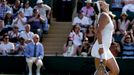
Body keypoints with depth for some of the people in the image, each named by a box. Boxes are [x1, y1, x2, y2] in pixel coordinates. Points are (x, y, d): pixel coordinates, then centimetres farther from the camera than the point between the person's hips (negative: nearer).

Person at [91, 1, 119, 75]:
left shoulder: (107, 16, 20)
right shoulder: (104, 15, -9)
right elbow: (98, 31, -21)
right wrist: (100, 46, -27)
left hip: (105, 50, 10)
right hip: (101, 49, -10)